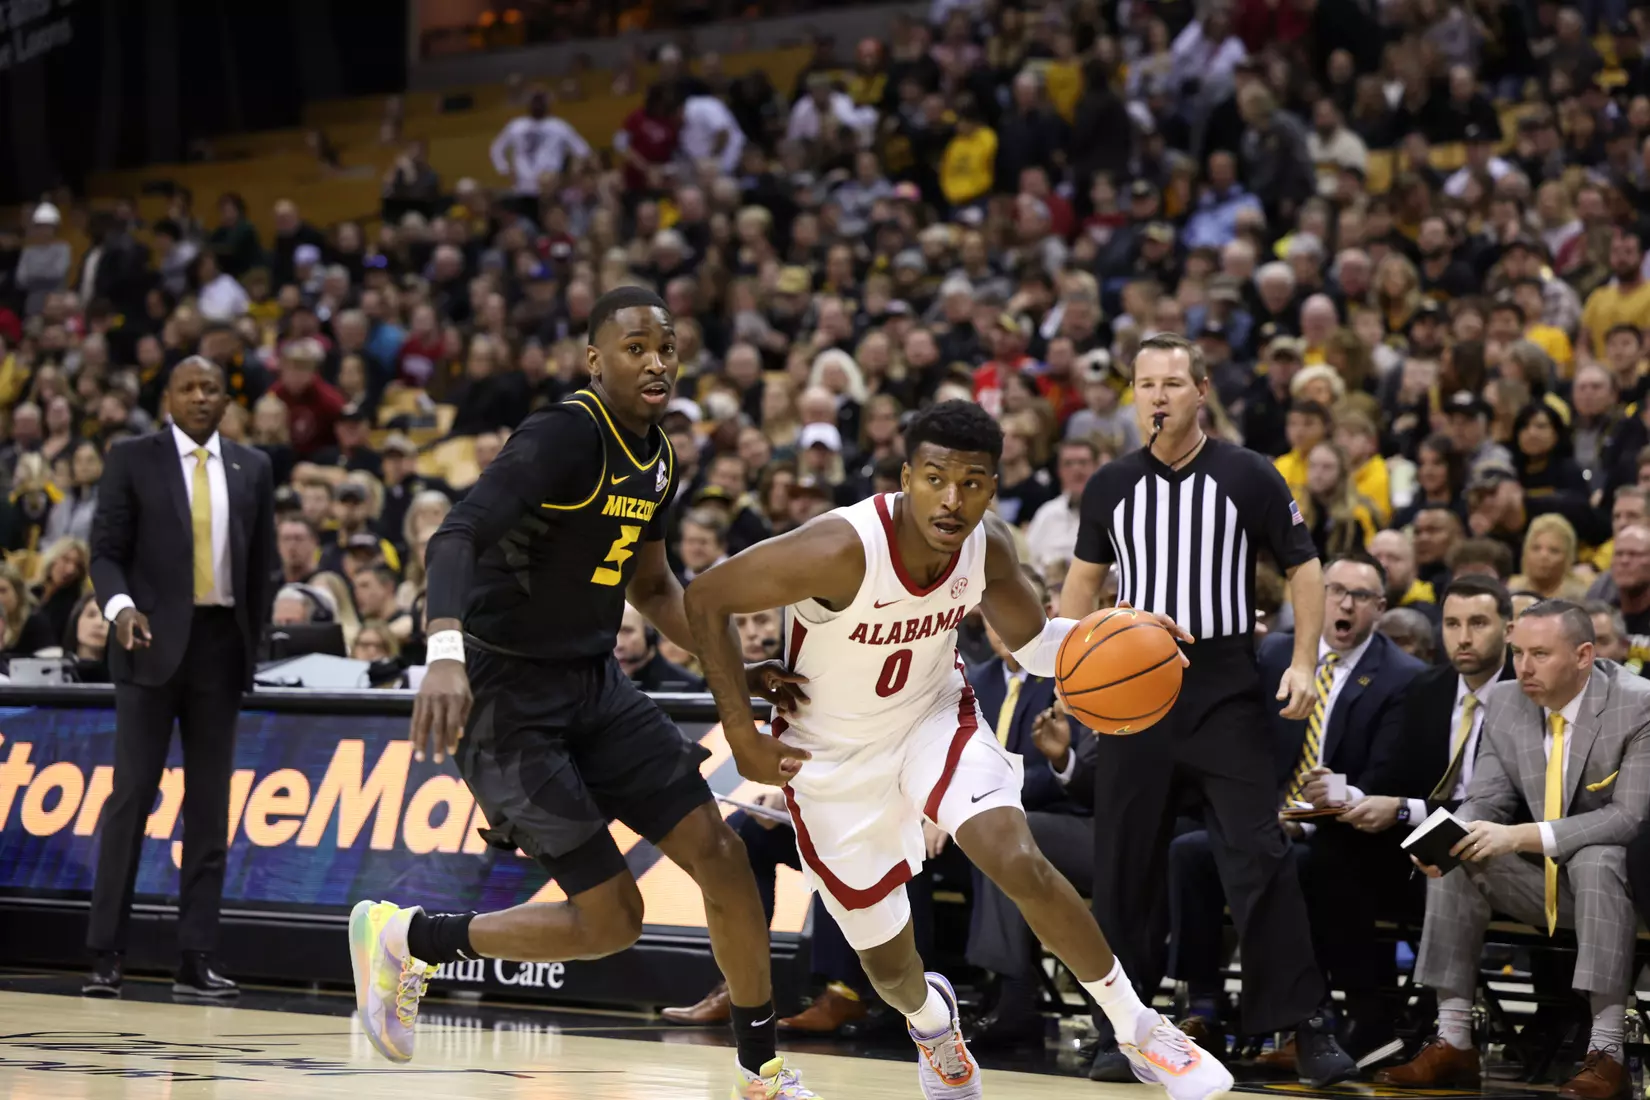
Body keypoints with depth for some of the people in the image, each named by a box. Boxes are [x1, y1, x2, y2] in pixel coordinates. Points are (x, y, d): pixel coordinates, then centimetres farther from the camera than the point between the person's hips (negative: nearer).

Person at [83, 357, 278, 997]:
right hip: (155, 641, -3)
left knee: (209, 805, 3)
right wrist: (120, 606, -21)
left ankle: (196, 960, 5)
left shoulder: (252, 468, 11)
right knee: (131, 795, -6)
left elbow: (262, 562, 13)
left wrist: (254, 642, 8)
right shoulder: (132, 460, 2)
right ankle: (106, 955, -4)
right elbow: (106, 549, -3)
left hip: (220, 645, 3)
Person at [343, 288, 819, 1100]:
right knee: (612, 919, -9)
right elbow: (455, 538, -34)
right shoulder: (563, 438, -21)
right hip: (506, 696, -8)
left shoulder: (656, 457, 7)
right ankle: (405, 939, 12)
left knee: (720, 853, -1)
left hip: (593, 683, 8)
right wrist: (446, 651, -51)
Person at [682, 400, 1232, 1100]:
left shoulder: (987, 548, -17)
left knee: (1021, 864, -23)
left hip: (935, 720, 2)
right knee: (889, 965, 6)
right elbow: (706, 599, -22)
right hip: (836, 756, -2)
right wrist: (743, 735, -22)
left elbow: (1033, 642, 2)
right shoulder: (842, 549, -33)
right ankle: (929, 1018, 45)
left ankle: (1137, 1030, -6)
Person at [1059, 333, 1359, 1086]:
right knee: (1125, 863, 5)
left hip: (1225, 689, -3)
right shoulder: (1112, 485, 7)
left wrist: (1304, 665, -11)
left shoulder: (1248, 477, -3)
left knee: (1259, 858, -10)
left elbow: (1303, 569, 1)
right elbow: (1085, 578, 18)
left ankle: (1306, 1027, -8)